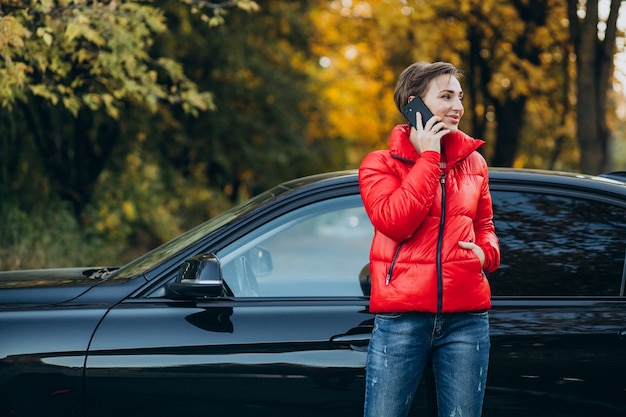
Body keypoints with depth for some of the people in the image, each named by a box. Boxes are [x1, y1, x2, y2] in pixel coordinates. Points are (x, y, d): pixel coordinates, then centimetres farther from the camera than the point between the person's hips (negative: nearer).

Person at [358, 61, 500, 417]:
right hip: (402, 318, -3)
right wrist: (428, 157, -10)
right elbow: (395, 221, -16)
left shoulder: (473, 162, 13)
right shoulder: (381, 164, 1)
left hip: (467, 317, 3)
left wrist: (486, 252, 1)